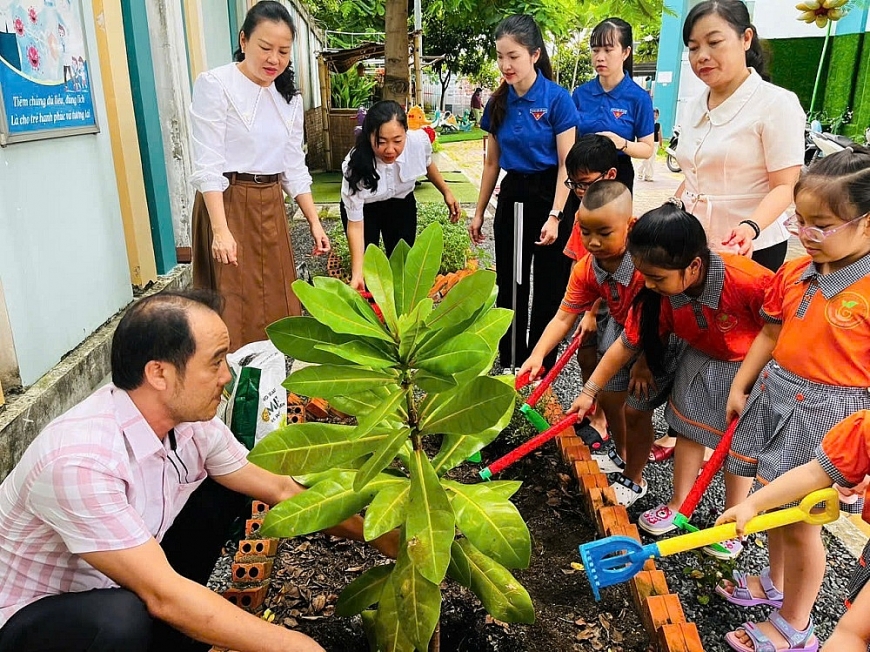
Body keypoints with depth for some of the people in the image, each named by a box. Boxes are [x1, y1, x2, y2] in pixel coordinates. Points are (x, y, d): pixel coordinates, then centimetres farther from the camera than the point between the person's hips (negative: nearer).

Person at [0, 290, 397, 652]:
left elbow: (279, 490, -3)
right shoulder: (79, 460, -35)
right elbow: (163, 595, -33)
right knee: (122, 619, -37)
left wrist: (378, 538, -4)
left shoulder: (191, 421, -13)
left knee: (226, 486, 1)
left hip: (126, 585, 7)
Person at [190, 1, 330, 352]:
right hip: (227, 204, -6)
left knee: (277, 302, 10)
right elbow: (208, 163, -14)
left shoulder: (290, 98, 10)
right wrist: (220, 229, -22)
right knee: (237, 308, -2)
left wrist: (314, 222, 8)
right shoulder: (215, 84, -9)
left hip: (271, 206, 6)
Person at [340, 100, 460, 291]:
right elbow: (355, 224, -32)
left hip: (402, 204, 3)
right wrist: (356, 274, -39)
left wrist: (446, 192, 5)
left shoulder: (419, 141, -30)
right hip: (364, 208, -2)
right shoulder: (356, 166, -37)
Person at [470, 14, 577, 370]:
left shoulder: (556, 99, -11)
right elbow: (492, 163, 11)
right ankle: (510, 364, 28)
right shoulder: (498, 102, 3)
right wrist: (479, 213, 12)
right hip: (512, 197, 5)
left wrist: (555, 216, -20)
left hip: (550, 197, -5)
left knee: (549, 291, 5)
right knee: (510, 286, 13)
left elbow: (566, 164, -12)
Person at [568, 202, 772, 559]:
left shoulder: (747, 280, -40)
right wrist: (589, 391, -6)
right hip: (704, 360, 4)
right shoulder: (659, 295, -22)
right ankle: (677, 504, 29)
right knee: (689, 428, 10)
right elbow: (627, 344, -11)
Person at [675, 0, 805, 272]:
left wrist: (751, 227, -32)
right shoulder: (695, 107, 9)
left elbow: (785, 186, -15)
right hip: (693, 244, 6)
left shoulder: (777, 103, -9)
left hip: (751, 248, -5)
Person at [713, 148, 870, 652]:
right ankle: (776, 583, 47)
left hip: (827, 416, -6)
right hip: (774, 396, 7)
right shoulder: (795, 273, 1)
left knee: (799, 519, 6)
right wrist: (740, 387, 14)